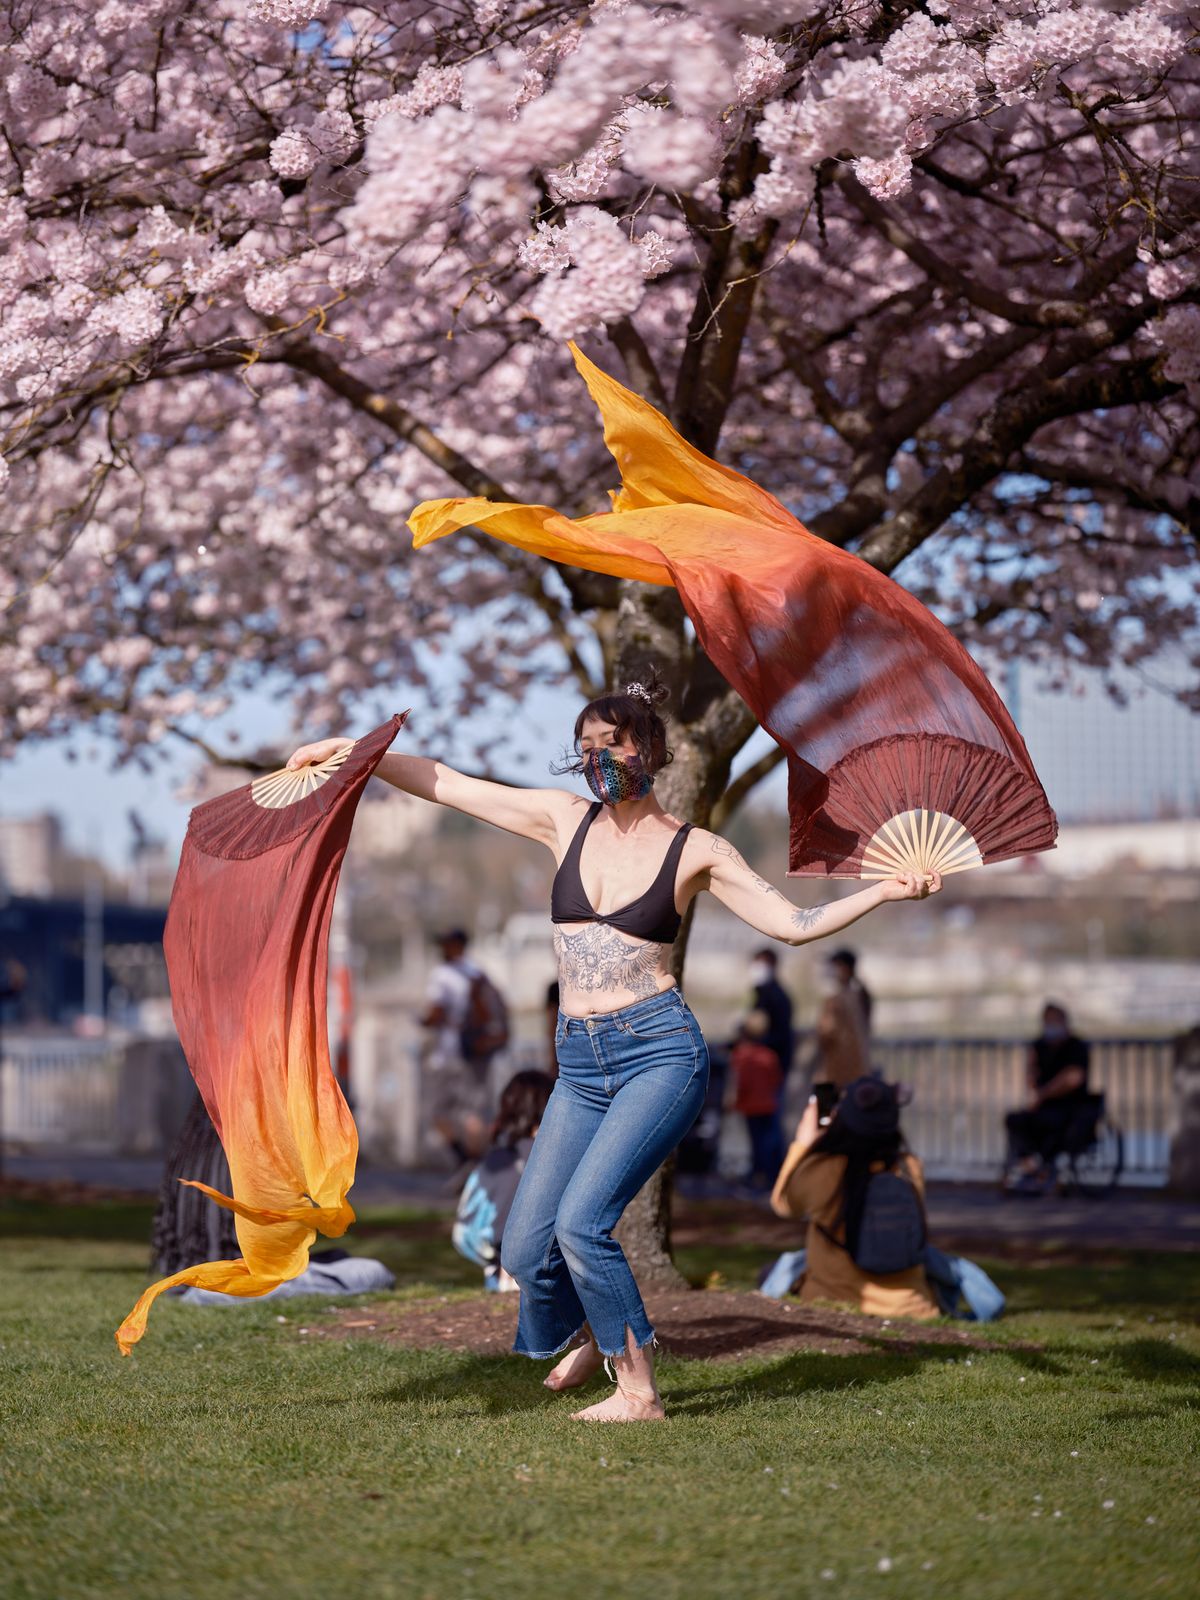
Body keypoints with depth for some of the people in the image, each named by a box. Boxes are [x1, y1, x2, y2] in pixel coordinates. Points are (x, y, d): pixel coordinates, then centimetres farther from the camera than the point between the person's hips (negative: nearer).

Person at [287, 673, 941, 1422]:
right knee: (525, 1251, 0)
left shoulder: (695, 849, 0)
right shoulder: (565, 819, 9)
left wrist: (886, 889, -8)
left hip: (660, 1051, -4)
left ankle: (640, 1391, -4)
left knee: (581, 1221, -21)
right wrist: (354, 752, 6)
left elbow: (794, 923, 1)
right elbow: (445, 783, 10)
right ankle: (590, 1333, 33)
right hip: (582, 1066, 4)